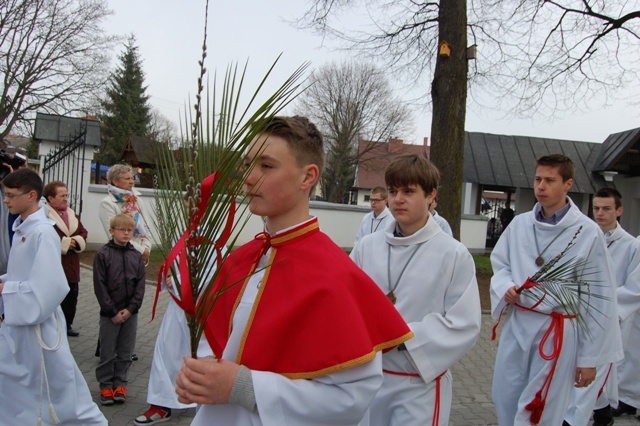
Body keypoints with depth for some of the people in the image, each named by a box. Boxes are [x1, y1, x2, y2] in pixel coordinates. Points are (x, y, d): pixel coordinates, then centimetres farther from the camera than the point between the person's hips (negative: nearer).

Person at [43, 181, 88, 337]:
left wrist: (77, 241, -6)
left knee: (71, 296, 14)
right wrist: (65, 243, -18)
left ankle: (67, 324, 28)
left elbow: (83, 232, 15)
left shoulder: (71, 214, 14)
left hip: (71, 265, 8)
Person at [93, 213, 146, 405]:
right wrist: (112, 312, -11)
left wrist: (130, 309, -9)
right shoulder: (103, 254, -7)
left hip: (130, 313, 3)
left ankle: (120, 384, 24)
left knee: (125, 353, 11)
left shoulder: (136, 256, 2)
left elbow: (140, 285, 1)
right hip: (109, 313, -3)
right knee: (107, 353, 7)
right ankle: (106, 385, 22)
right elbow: (100, 286, -9)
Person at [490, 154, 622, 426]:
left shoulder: (588, 233, -11)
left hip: (558, 333, -4)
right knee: (506, 402, 15)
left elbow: (598, 300, -7)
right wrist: (506, 287, -10)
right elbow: (499, 262, 14)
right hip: (516, 325, 4)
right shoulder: (519, 224, 1)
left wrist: (589, 357, -3)